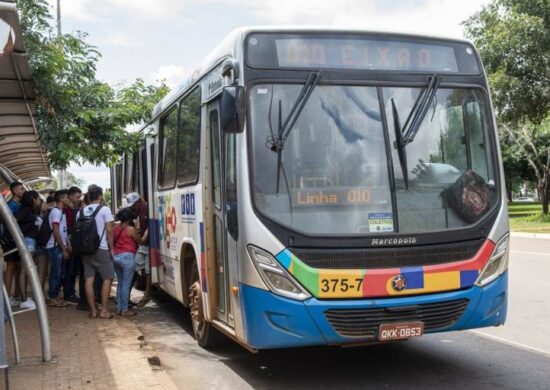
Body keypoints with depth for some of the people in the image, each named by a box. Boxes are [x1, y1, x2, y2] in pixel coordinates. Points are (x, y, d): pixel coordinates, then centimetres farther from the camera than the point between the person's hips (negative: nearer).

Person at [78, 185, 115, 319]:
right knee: (107, 278, 4)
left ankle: (93, 311, 8)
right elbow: (109, 230, -9)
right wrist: (111, 248, -2)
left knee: (89, 280, 5)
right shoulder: (104, 209, -5)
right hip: (101, 249, -5)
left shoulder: (81, 211, 9)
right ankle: (104, 310, 0)